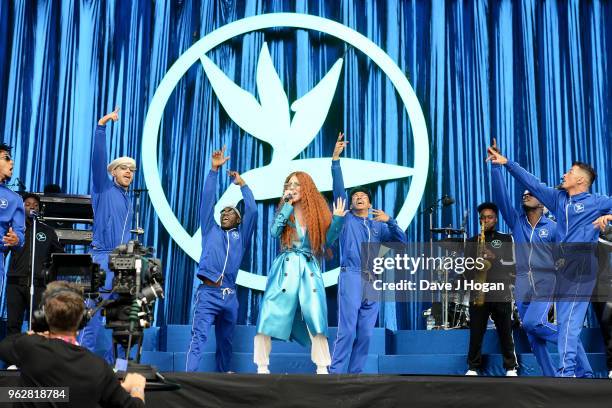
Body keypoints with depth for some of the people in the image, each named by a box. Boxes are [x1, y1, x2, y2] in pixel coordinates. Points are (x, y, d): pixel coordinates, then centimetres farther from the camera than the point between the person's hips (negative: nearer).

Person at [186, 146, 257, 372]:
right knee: (199, 337, -15)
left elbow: (252, 211, 6)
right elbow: (207, 199, 10)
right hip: (208, 293, -2)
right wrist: (214, 170, 4)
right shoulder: (211, 230, 16)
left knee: (225, 341, 13)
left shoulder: (241, 235, 17)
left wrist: (242, 184, 12)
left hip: (230, 296, 3)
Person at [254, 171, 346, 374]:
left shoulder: (318, 211, 9)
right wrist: (287, 205, -8)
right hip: (285, 268, 0)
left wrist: (338, 219, -7)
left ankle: (322, 369, 2)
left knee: (316, 319, -6)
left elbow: (328, 240, 4)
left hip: (309, 269, 0)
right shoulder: (285, 210, 9)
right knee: (270, 316, -6)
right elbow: (274, 232, -10)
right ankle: (262, 368, 1)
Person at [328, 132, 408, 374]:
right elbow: (338, 189, 0)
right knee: (347, 331, -12)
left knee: (365, 333, 2)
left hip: (373, 281, 4)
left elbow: (402, 242, 9)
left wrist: (389, 220, -5)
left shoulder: (379, 226, 19)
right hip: (351, 277, -4)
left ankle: (355, 373, 8)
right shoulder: (347, 219, 10)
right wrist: (336, 159, -8)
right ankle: (336, 373, -10)